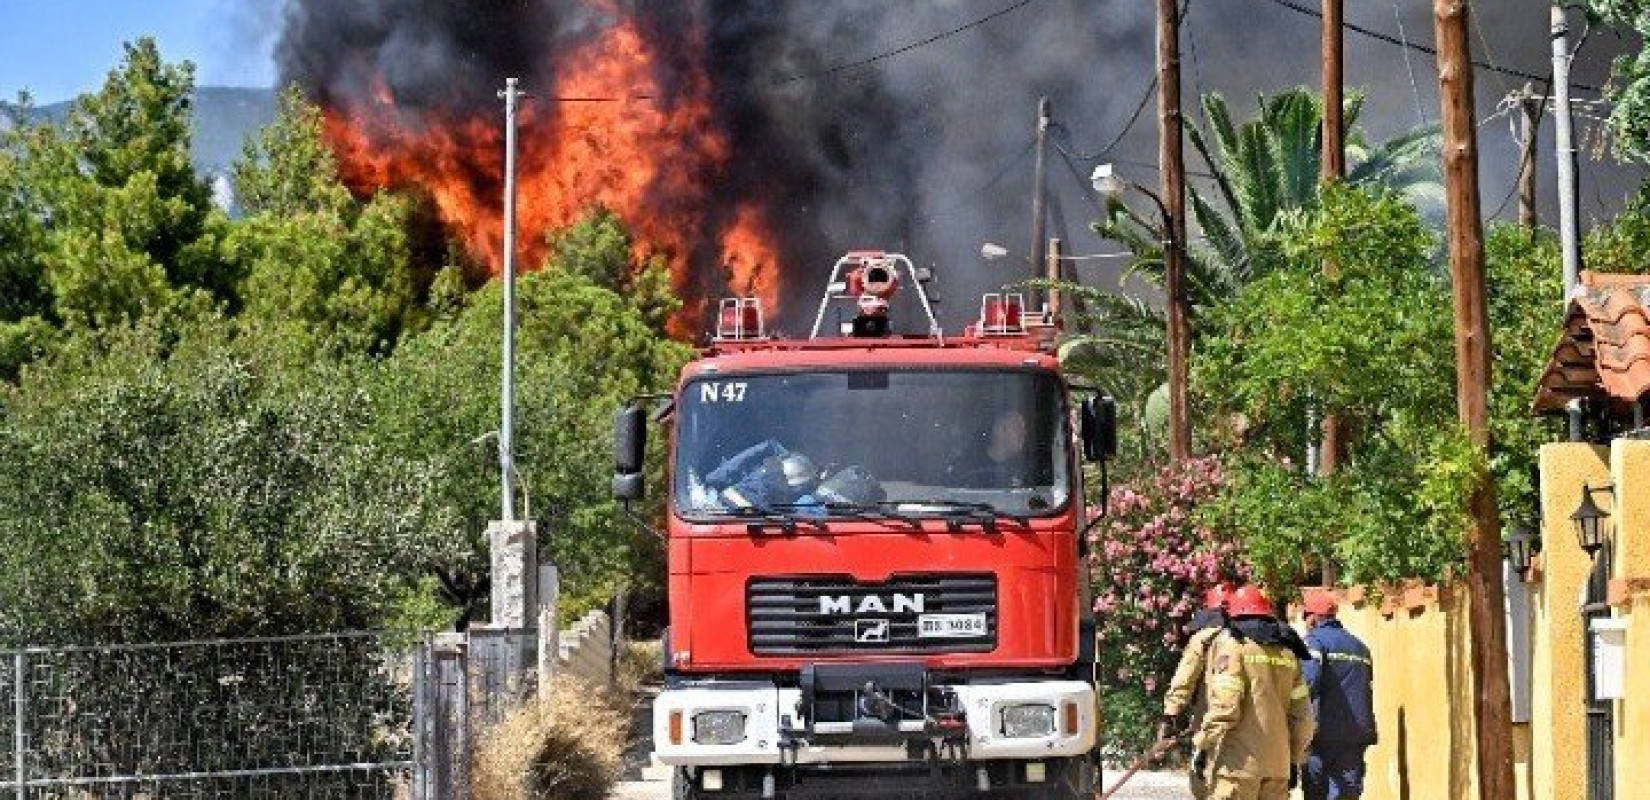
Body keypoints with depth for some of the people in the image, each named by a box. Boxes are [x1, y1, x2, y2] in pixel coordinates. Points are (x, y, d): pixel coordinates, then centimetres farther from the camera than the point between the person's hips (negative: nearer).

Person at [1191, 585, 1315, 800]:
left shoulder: (1231, 642, -4)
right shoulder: (1286, 652, 15)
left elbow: (1224, 705, -14)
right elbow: (1302, 715, 14)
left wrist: (1202, 745, -8)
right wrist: (1295, 760, 22)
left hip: (1238, 762, -6)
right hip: (1278, 763, 6)